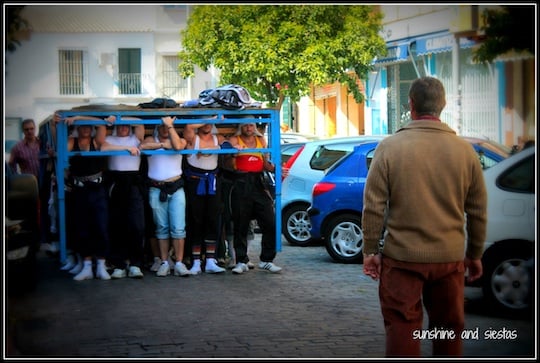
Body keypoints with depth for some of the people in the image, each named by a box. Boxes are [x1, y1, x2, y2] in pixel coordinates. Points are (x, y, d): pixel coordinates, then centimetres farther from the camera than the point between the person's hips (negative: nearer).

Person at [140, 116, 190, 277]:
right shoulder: (151, 139, 9)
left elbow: (177, 146, -16)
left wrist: (170, 125, -10)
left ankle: (179, 263, -4)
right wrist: (163, 144, -10)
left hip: (176, 188, -1)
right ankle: (164, 263, 12)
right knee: (161, 228, 7)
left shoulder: (180, 140, 9)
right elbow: (142, 146, -15)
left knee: (178, 228, -7)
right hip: (156, 189, 1)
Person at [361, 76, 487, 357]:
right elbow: (478, 211, 6)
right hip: (449, 258, 2)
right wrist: (475, 255, 17)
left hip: (402, 257, -2)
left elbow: (374, 206, -7)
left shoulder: (390, 147, -7)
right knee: (449, 330, 14)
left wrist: (370, 251, 3)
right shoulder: (464, 150, 0)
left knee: (402, 329, 5)